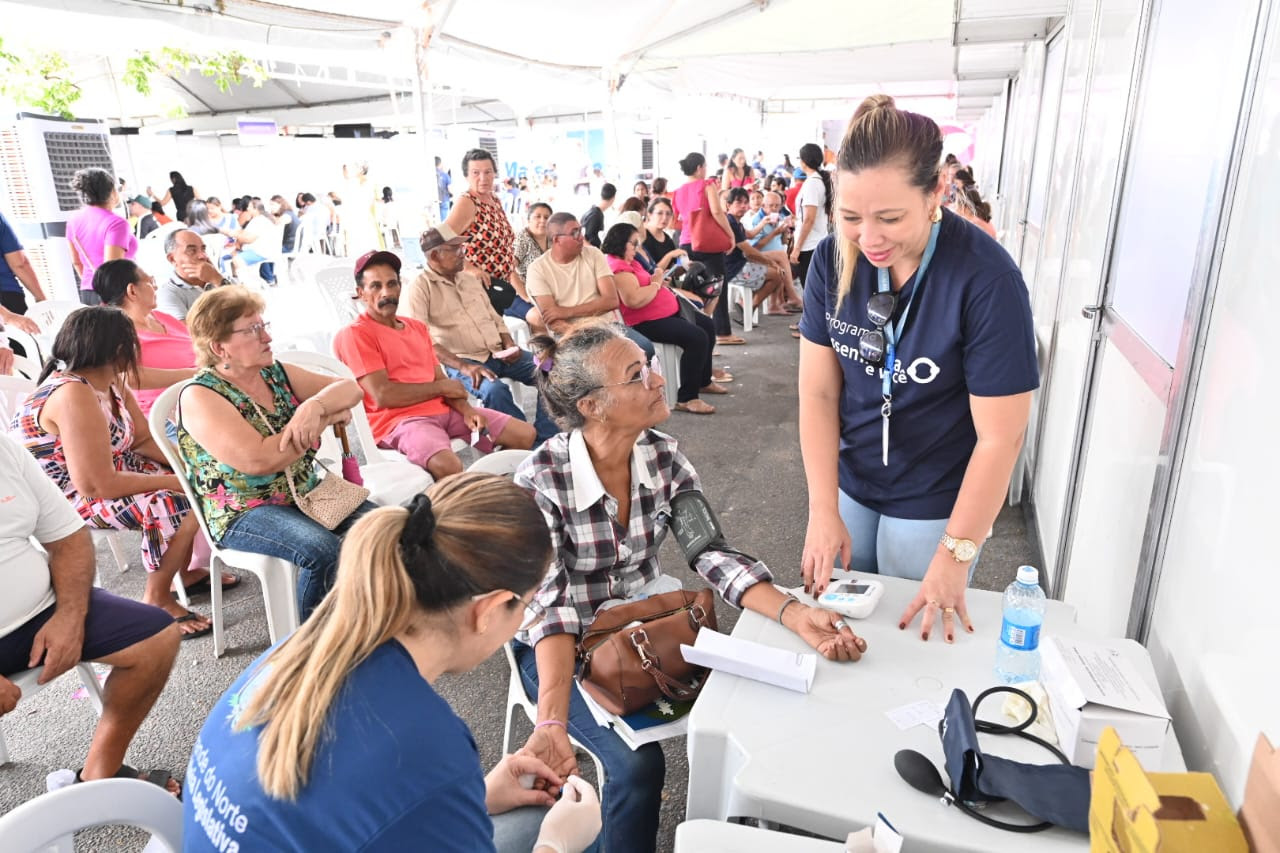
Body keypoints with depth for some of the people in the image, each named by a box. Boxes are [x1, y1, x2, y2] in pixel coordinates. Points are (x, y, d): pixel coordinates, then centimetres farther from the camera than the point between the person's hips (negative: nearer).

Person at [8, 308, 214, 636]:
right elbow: (96, 486, -31)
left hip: (107, 471, 10)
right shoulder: (74, 397, -30)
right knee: (182, 504, -24)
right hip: (67, 498, -10)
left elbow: (144, 439, 6)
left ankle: (184, 571, 21)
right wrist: (176, 481, -24)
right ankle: (157, 600, -5)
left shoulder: (109, 381, 0)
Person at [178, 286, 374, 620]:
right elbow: (259, 460, -24)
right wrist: (327, 419, -15)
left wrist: (316, 406, -20)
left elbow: (349, 389, 3)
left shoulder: (277, 373, 9)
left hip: (308, 493, 6)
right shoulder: (200, 397, -11)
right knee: (324, 551, -32)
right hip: (245, 513, -6)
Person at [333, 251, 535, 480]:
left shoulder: (418, 327, 20)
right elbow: (383, 395, -14)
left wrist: (466, 409, -6)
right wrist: (441, 386, -3)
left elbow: (441, 380, 14)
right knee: (449, 466, -37)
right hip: (399, 419, -7)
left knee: (525, 434, 0)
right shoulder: (354, 334, -4)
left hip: (444, 410, 7)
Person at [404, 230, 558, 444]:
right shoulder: (419, 288, -5)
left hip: (497, 353, 7)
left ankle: (546, 440, -7)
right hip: (459, 362, -7)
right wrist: (463, 366, -25)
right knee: (495, 390, -36)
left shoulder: (470, 279, 17)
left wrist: (509, 345, 1)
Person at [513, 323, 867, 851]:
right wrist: (552, 722, -39)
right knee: (637, 764, -23)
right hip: (562, 645, -4)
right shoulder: (540, 480, -24)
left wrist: (794, 614, -31)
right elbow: (550, 604, -26)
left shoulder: (664, 457, -10)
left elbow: (713, 552, -16)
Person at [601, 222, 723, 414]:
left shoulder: (628, 261, 14)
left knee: (707, 325, 20)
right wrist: (656, 284, -17)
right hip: (646, 322, -12)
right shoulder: (618, 268, -21)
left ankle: (703, 381, 34)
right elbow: (634, 300, -34)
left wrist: (659, 281, 0)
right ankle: (686, 398, -18)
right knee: (697, 338, -27)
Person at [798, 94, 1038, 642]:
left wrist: (955, 554, -17)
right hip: (849, 484, 4)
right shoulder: (834, 260, -12)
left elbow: (1000, 437, -20)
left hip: (936, 503, -3)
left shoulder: (987, 280, -24)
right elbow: (818, 391, -9)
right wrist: (823, 510, -13)